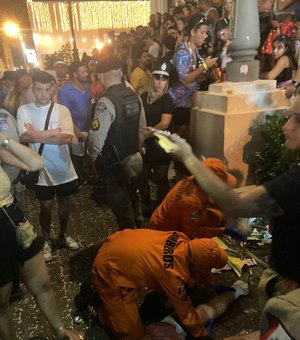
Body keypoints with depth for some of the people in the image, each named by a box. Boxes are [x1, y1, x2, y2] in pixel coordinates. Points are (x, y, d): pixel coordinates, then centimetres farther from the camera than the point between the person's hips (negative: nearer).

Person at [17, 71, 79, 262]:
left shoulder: (62, 110, -7)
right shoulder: (24, 110, -5)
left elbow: (68, 138, -21)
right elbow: (24, 137, -21)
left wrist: (37, 136, -18)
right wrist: (54, 133, -19)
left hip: (63, 166, 1)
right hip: (41, 168, -1)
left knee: (64, 201, 16)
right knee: (46, 205, 11)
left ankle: (63, 235, 39)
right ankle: (46, 240, 34)